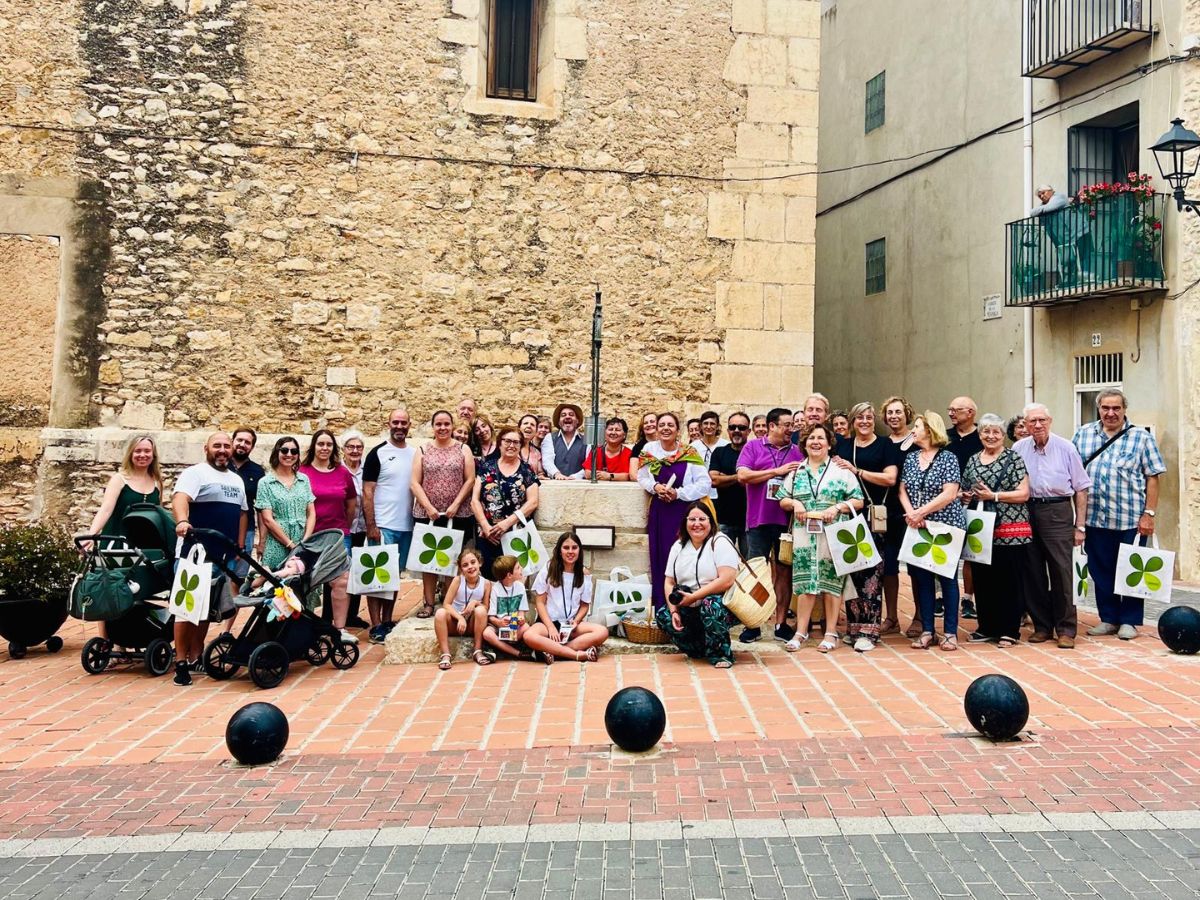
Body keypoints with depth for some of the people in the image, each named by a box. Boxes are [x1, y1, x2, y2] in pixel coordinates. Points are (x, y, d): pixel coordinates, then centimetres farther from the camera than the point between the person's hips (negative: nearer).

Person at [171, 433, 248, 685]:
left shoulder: (237, 481, 19)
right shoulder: (195, 473, -5)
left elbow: (242, 513, 23)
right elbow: (180, 498, -23)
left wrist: (240, 547, 15)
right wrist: (182, 521, -43)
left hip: (223, 556, 7)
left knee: (207, 608, 12)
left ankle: (196, 658, 21)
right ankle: (181, 661, 1)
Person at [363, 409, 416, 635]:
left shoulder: (415, 454, 9)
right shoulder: (378, 453, -4)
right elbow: (367, 492, -6)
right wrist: (371, 526, -12)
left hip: (407, 526, 5)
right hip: (383, 526, -5)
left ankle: (387, 621, 20)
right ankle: (376, 626, 1)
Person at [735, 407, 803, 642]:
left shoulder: (796, 451, 12)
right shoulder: (753, 447, 4)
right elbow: (743, 475, -9)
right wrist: (778, 471, -9)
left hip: (787, 521, 2)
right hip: (759, 520, -2)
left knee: (784, 571, 7)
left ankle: (781, 623, 15)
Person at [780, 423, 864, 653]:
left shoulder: (841, 470, 4)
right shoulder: (796, 471, 12)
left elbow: (858, 501, 1)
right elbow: (782, 500, 14)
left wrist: (837, 507, -14)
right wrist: (794, 503, -7)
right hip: (804, 535, 2)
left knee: (831, 581, 1)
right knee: (805, 582, 2)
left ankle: (831, 633, 10)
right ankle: (801, 632, 10)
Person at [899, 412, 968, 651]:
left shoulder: (948, 458, -6)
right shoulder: (911, 458, 9)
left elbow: (949, 494, -15)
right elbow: (903, 490, 6)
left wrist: (921, 512, -17)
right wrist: (910, 513, -12)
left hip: (945, 526, -5)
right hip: (917, 528, 5)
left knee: (947, 577, 4)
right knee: (921, 577, 6)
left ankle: (950, 632, 12)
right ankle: (927, 630, 15)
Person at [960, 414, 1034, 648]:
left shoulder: (1014, 459, -2)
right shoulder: (972, 461, 14)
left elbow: (1024, 494, -8)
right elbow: (965, 492, 23)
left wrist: (993, 496, -16)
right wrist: (965, 496, 0)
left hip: (1010, 530, -5)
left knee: (1010, 581, -1)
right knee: (982, 580, 8)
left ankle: (1009, 631, 8)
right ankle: (987, 626, 20)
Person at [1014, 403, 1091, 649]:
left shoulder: (1065, 448, 1)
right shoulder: (1018, 449, 6)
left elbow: (1081, 488, 4)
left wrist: (1080, 526, 0)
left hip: (1058, 512, -2)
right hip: (1026, 512, 3)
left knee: (1061, 572, -4)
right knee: (1033, 572, 7)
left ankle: (1066, 629, 6)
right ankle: (1042, 626, 18)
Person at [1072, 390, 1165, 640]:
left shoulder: (1141, 437, 1)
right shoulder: (1083, 434, 8)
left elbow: (1152, 478, -1)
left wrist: (1149, 514, -8)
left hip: (1131, 519, -2)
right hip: (1094, 518, 3)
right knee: (1100, 571, 9)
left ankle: (1129, 621, 17)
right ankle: (1108, 618, 21)